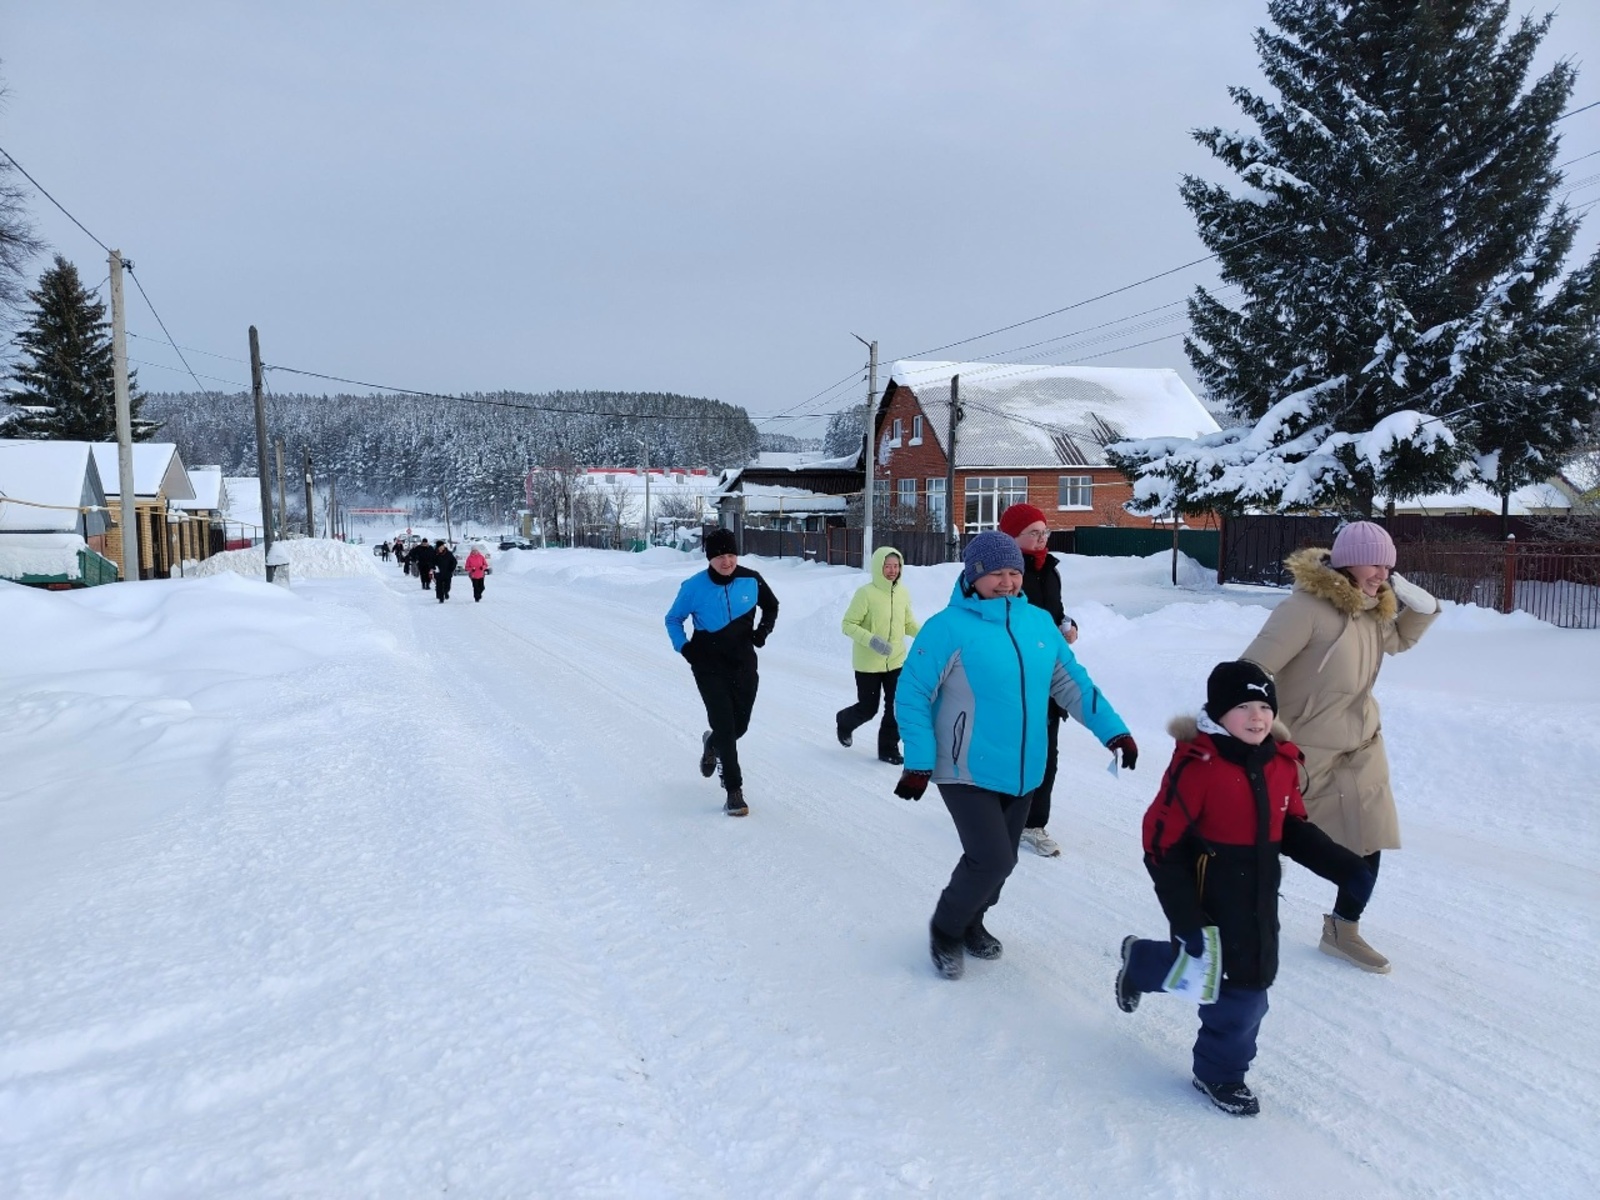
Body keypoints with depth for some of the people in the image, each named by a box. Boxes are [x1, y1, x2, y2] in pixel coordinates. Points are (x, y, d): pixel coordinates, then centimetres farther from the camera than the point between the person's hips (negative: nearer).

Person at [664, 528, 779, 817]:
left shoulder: (751, 580, -7)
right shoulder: (694, 587, -12)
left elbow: (771, 606, 14)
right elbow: (673, 619, 5)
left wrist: (763, 630, -2)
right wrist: (684, 647, -9)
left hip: (743, 665, 3)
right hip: (709, 668, -3)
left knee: (739, 726, 12)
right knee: (725, 726, -9)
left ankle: (713, 742, 48)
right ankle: (733, 791, 2)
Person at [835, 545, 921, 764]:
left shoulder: (902, 593, -1)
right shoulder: (865, 593, -17)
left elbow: (908, 623, 12)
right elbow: (848, 625, -14)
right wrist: (871, 640, -29)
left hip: (897, 661, 4)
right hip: (868, 664, -4)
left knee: (896, 707, 1)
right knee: (868, 709, 8)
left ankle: (889, 748, 19)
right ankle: (844, 722, 40)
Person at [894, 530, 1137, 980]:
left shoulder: (1039, 622, 3)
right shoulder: (949, 627, -15)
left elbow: (1072, 683, 12)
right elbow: (912, 695, -12)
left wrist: (1113, 730, 5)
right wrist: (918, 762, -17)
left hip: (1022, 772, 6)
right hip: (967, 772, -6)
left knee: (1002, 859, 17)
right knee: (992, 859, -12)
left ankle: (970, 922, 43)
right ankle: (946, 929, 15)